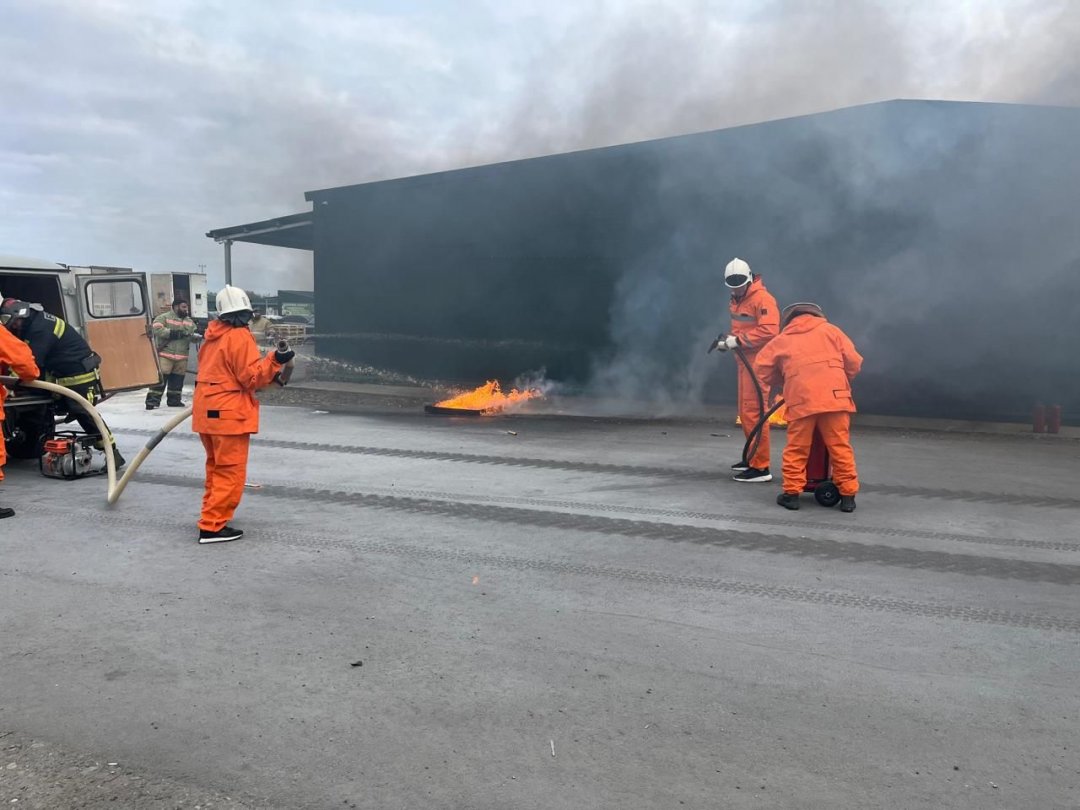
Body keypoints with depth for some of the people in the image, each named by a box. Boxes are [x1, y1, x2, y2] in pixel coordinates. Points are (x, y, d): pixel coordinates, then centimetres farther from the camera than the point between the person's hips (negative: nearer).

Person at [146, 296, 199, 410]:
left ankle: (174, 400, 21)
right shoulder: (163, 318, -1)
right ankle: (152, 401, -7)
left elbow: (194, 336, 14)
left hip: (181, 358, 6)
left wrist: (196, 335, -11)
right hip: (165, 355, -5)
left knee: (177, 380, 10)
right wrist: (174, 333, -20)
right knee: (160, 378, -9)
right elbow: (157, 330, -16)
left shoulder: (189, 321, 17)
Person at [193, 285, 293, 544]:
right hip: (229, 414, -9)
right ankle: (212, 527, -3)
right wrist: (274, 360, -25)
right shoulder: (240, 336, -14)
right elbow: (251, 377, -17)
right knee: (231, 472, -3)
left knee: (217, 467, 22)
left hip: (207, 412, 9)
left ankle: (211, 516, 31)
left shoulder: (213, 335, 11)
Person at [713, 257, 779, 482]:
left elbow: (769, 331, -26)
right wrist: (729, 341, 5)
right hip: (745, 360, 10)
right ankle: (753, 456, 31)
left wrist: (738, 340, -22)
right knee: (745, 412, 17)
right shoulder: (736, 299, 15)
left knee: (753, 413, -10)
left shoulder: (763, 299, -15)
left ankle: (761, 467, -6)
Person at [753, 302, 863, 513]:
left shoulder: (781, 340, 20)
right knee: (840, 447, 6)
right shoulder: (830, 330, 21)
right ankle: (847, 495, 9)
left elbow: (762, 369, 18)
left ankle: (791, 493, 11)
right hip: (834, 396, 1)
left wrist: (784, 381, 31)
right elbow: (854, 362, 15)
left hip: (801, 399, 0)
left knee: (797, 449, 9)